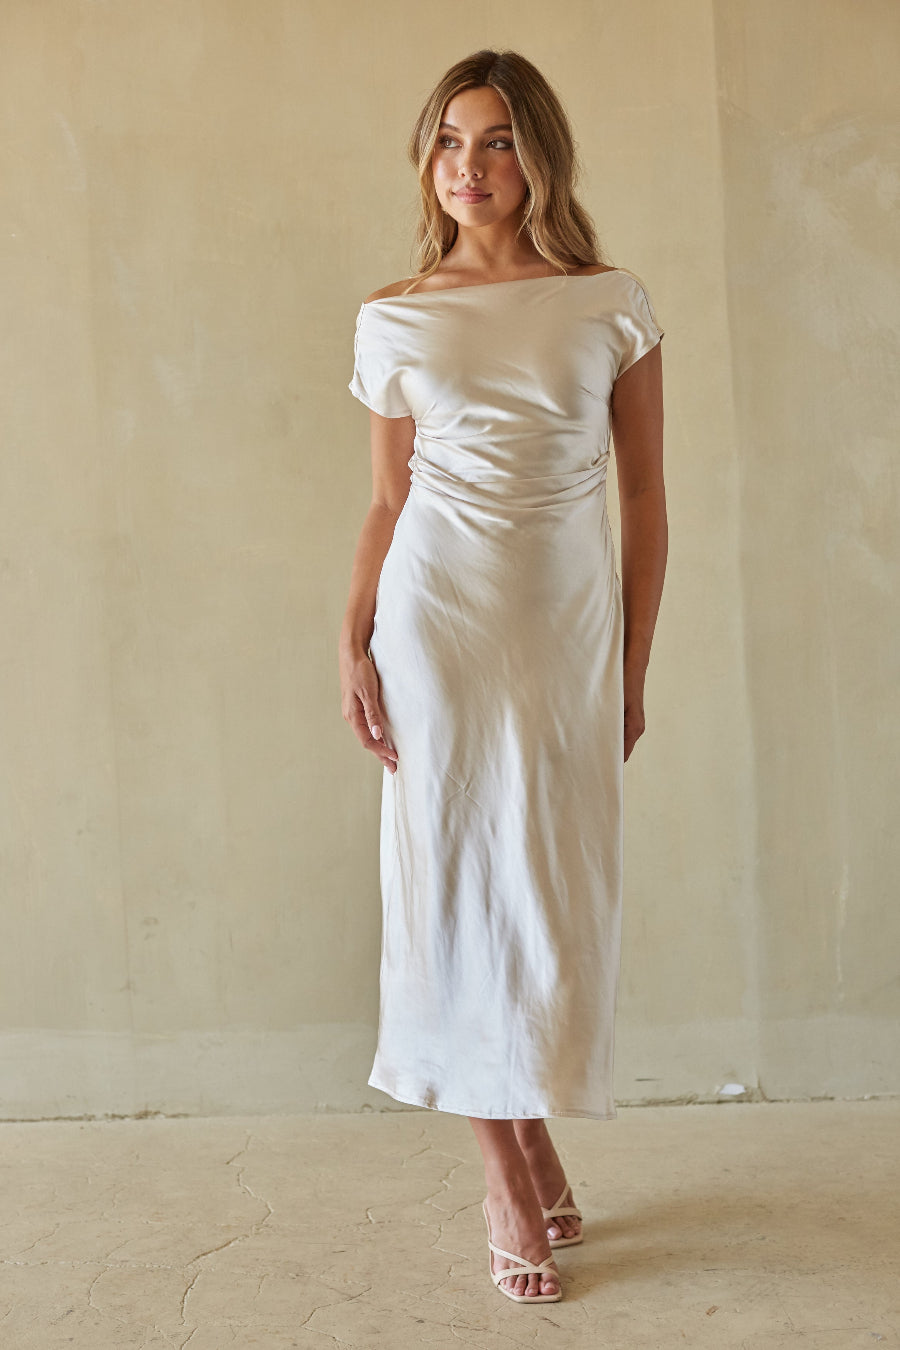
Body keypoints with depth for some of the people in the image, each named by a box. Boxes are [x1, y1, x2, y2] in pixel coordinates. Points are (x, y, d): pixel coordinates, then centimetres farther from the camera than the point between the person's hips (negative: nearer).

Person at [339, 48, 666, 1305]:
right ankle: (509, 1179, 16)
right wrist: (354, 644, -2)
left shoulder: (612, 304, 2)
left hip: (569, 618, 0)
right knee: (458, 872, 2)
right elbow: (387, 500, 8)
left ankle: (537, 1128, 28)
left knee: (558, 884, 5)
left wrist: (635, 667, 3)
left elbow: (644, 494, 4)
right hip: (438, 611, 0)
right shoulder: (394, 317, 4)